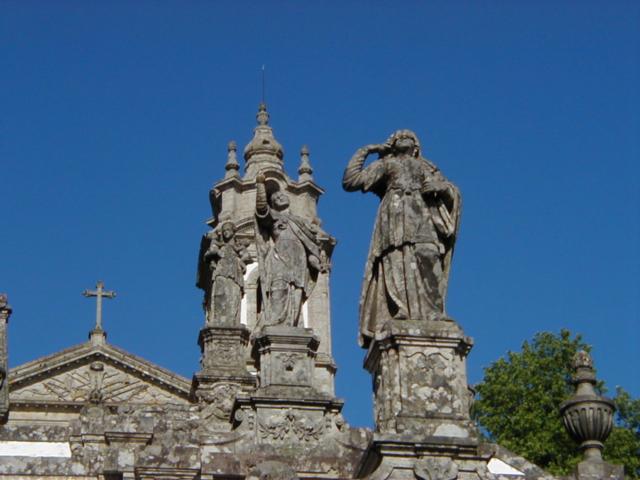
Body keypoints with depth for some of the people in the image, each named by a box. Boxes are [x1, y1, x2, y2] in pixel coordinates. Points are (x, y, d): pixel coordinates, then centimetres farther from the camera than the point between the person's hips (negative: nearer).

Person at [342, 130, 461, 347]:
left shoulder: (426, 167, 30)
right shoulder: (385, 165, 25)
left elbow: (453, 194, 23)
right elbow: (350, 181, 15)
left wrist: (442, 187, 2)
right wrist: (363, 152, 17)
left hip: (424, 224, 1)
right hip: (396, 227, -1)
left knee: (428, 268, -17)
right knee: (397, 268, -19)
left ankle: (432, 320, -26)